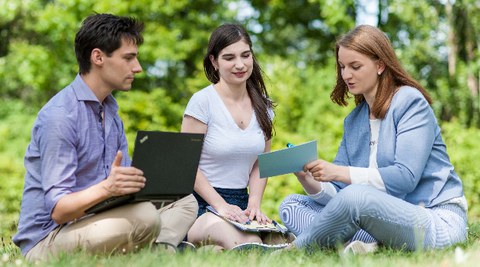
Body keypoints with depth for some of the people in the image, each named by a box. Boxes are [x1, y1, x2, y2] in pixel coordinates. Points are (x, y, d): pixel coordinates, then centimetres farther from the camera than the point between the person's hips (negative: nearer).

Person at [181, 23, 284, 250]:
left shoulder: (262, 106, 11)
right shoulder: (202, 102, -6)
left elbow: (260, 163, 13)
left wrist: (254, 204, -4)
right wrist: (221, 205, -16)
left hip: (241, 204, 7)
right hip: (202, 204, -7)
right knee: (249, 244, -37)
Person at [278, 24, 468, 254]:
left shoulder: (410, 102, -6)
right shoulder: (353, 121, 14)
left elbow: (405, 177, -19)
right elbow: (338, 193, 8)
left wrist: (338, 172, -22)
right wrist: (308, 181, -14)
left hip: (438, 220, -8)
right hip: (386, 217, 8)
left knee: (355, 197, -36)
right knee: (290, 205, 1)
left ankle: (296, 250, -9)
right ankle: (368, 242, -23)